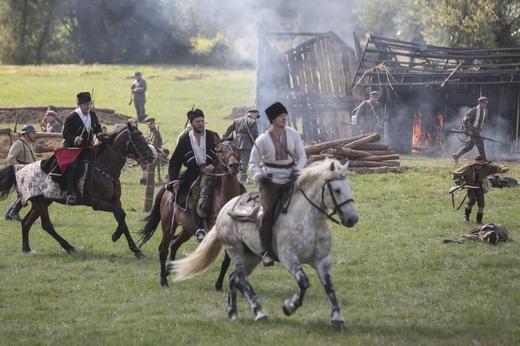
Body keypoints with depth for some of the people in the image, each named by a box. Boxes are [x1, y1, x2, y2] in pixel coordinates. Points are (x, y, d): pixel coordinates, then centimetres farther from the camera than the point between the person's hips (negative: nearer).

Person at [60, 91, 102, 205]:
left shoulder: (92, 115, 7)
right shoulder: (72, 117, -13)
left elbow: (97, 127, 21)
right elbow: (66, 134, -15)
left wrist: (99, 133, -2)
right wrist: (75, 139, -34)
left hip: (88, 147, 7)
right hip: (73, 148, -7)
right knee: (73, 167, -26)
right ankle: (70, 195, -28)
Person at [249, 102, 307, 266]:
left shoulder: (292, 134, 1)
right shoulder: (263, 140, -6)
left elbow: (302, 156, 11)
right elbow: (253, 163, 3)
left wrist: (297, 170, -8)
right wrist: (259, 176, -16)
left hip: (290, 178, 4)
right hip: (270, 180, -4)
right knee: (268, 211, -21)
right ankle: (266, 251, -16)